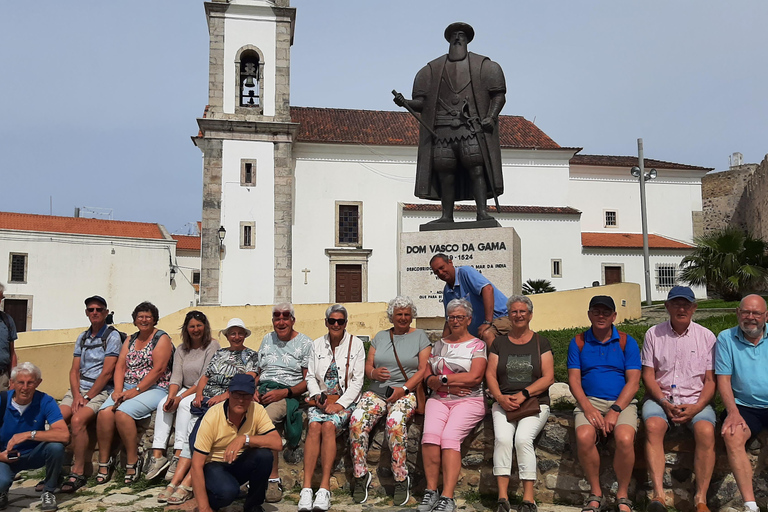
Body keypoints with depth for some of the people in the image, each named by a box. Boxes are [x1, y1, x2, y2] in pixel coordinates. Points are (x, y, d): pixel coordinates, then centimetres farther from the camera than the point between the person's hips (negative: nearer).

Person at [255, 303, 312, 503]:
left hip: (287, 394, -4)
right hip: (262, 391, 5)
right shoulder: (267, 339, 21)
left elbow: (308, 380, 0)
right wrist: (253, 389, 1)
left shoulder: (305, 342, 5)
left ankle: (273, 479, -26)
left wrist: (284, 392, -14)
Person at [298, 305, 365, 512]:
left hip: (345, 400, -2)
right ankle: (306, 488, -33)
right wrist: (316, 396, -9)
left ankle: (325, 487, -32)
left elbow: (357, 381, -2)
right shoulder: (317, 344, 14)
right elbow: (311, 376, 11)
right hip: (321, 399, 2)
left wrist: (340, 404, -13)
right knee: (314, 426, -28)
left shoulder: (356, 344, 4)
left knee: (329, 425, -31)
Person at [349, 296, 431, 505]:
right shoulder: (380, 337, 18)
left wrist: (404, 389, -14)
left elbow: (423, 370, -1)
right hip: (377, 391, 4)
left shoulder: (420, 337, 7)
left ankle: (401, 479, -22)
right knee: (357, 420, -25)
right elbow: (367, 365, 15)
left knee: (395, 421, -35)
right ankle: (360, 475, -12)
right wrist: (374, 373, -9)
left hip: (406, 392, -4)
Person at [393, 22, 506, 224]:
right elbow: (422, 103, 14)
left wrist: (491, 117, -9)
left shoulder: (482, 65, 15)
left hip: (472, 127, -2)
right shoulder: (433, 69, 19)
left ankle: (482, 212, -16)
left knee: (476, 169, -15)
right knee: (444, 173, -3)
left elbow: (499, 95, 8)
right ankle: (447, 216, 2)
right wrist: (405, 102, -7)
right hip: (441, 129, 2)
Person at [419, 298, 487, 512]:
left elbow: (474, 377, -8)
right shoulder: (439, 344, 19)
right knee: (430, 435, -24)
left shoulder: (477, 345, 6)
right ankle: (431, 491, -16)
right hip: (439, 400, 3)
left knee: (450, 437, -27)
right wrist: (446, 385, -7)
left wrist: (443, 378, -4)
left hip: (468, 400, -3)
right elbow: (427, 376, 11)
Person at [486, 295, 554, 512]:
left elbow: (548, 378, 0)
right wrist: (500, 397, -10)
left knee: (523, 438, -28)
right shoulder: (499, 343, 14)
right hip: (503, 403, 2)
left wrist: (523, 394, -13)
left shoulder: (541, 343, 8)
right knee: (502, 438, -26)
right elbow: (490, 375, 8)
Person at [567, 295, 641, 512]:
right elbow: (574, 380, 3)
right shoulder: (578, 342, 10)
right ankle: (595, 494, -8)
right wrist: (588, 408, -14)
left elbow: (633, 382, -1)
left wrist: (615, 411, -14)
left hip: (622, 402, 0)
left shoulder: (627, 342, 7)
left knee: (625, 439, -31)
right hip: (589, 401, 1)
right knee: (584, 437, -30)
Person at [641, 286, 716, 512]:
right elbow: (648, 374, 4)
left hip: (696, 400, 0)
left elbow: (710, 380, 5)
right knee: (653, 426, -31)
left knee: (706, 431, -31)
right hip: (660, 397, 0)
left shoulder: (706, 336, 7)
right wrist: (664, 403, -11)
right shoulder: (654, 334, 7)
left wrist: (696, 407, -11)